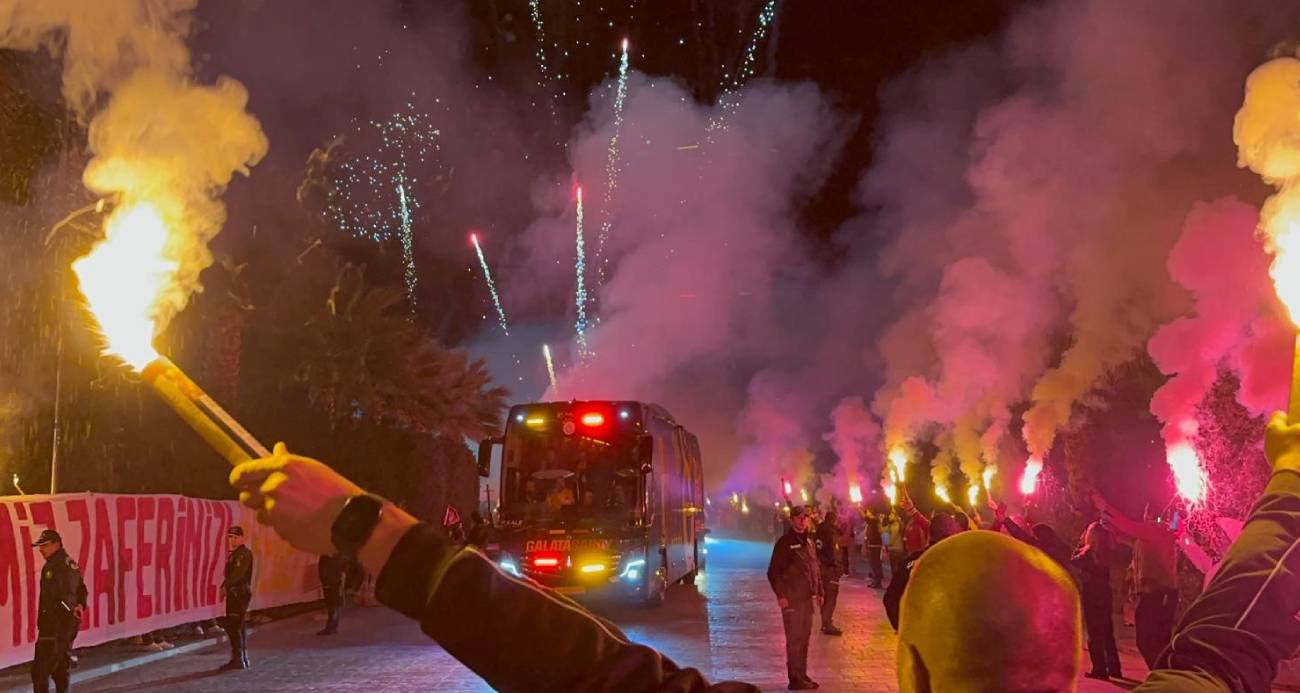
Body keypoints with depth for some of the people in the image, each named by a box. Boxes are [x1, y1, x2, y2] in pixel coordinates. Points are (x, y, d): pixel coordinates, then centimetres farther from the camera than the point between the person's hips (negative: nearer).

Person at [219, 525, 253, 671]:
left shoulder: (244, 554, -12)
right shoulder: (234, 554, 18)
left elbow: (238, 573, -22)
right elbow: (230, 574, 18)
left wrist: (226, 585, -17)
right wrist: (225, 586, 2)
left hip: (240, 594, -10)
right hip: (234, 594, 10)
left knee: (233, 627, -11)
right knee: (239, 627, 14)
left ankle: (238, 659, -10)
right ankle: (242, 659, 21)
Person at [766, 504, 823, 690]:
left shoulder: (810, 541, 12)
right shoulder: (785, 542, -9)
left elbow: (816, 567, 19)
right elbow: (773, 572, -10)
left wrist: (819, 591, 14)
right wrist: (780, 595, -17)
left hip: (807, 598, 7)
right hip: (792, 599, -7)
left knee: (804, 638, 14)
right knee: (795, 639, -3)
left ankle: (802, 676, 24)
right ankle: (795, 680, 4)